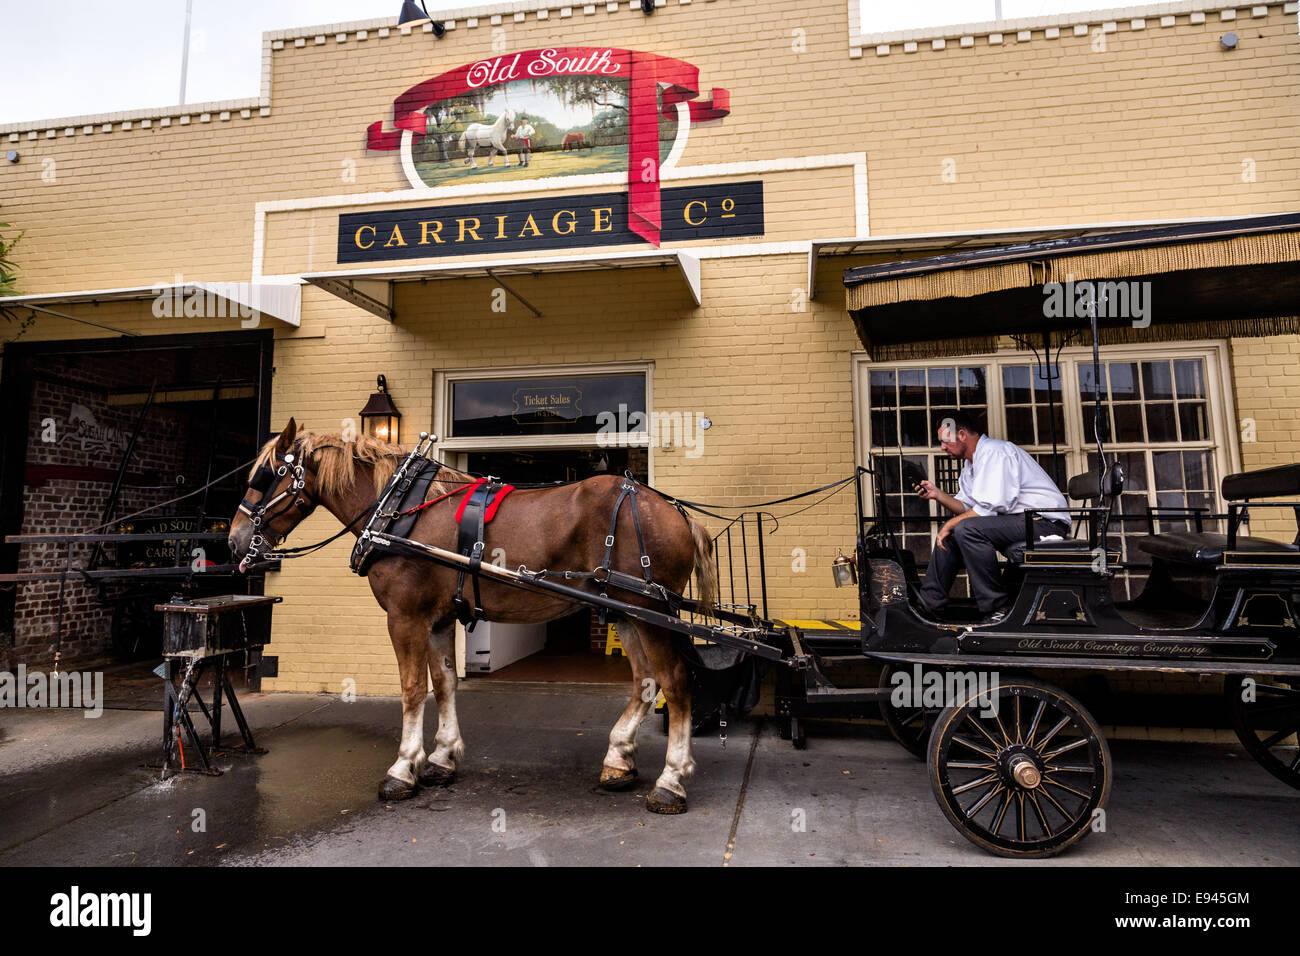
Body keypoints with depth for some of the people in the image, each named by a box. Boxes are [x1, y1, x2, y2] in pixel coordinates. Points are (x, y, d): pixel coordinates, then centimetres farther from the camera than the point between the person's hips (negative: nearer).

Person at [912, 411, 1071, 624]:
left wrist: (950, 524, -13)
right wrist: (937, 494, -1)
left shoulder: (993, 452, -15)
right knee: (949, 533, 8)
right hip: (1017, 521, 11)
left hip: (1046, 522, -10)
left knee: (966, 529, -27)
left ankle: (998, 608, -18)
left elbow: (987, 508, -22)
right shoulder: (971, 464, 17)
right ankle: (929, 603, 9)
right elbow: (966, 506, 12)